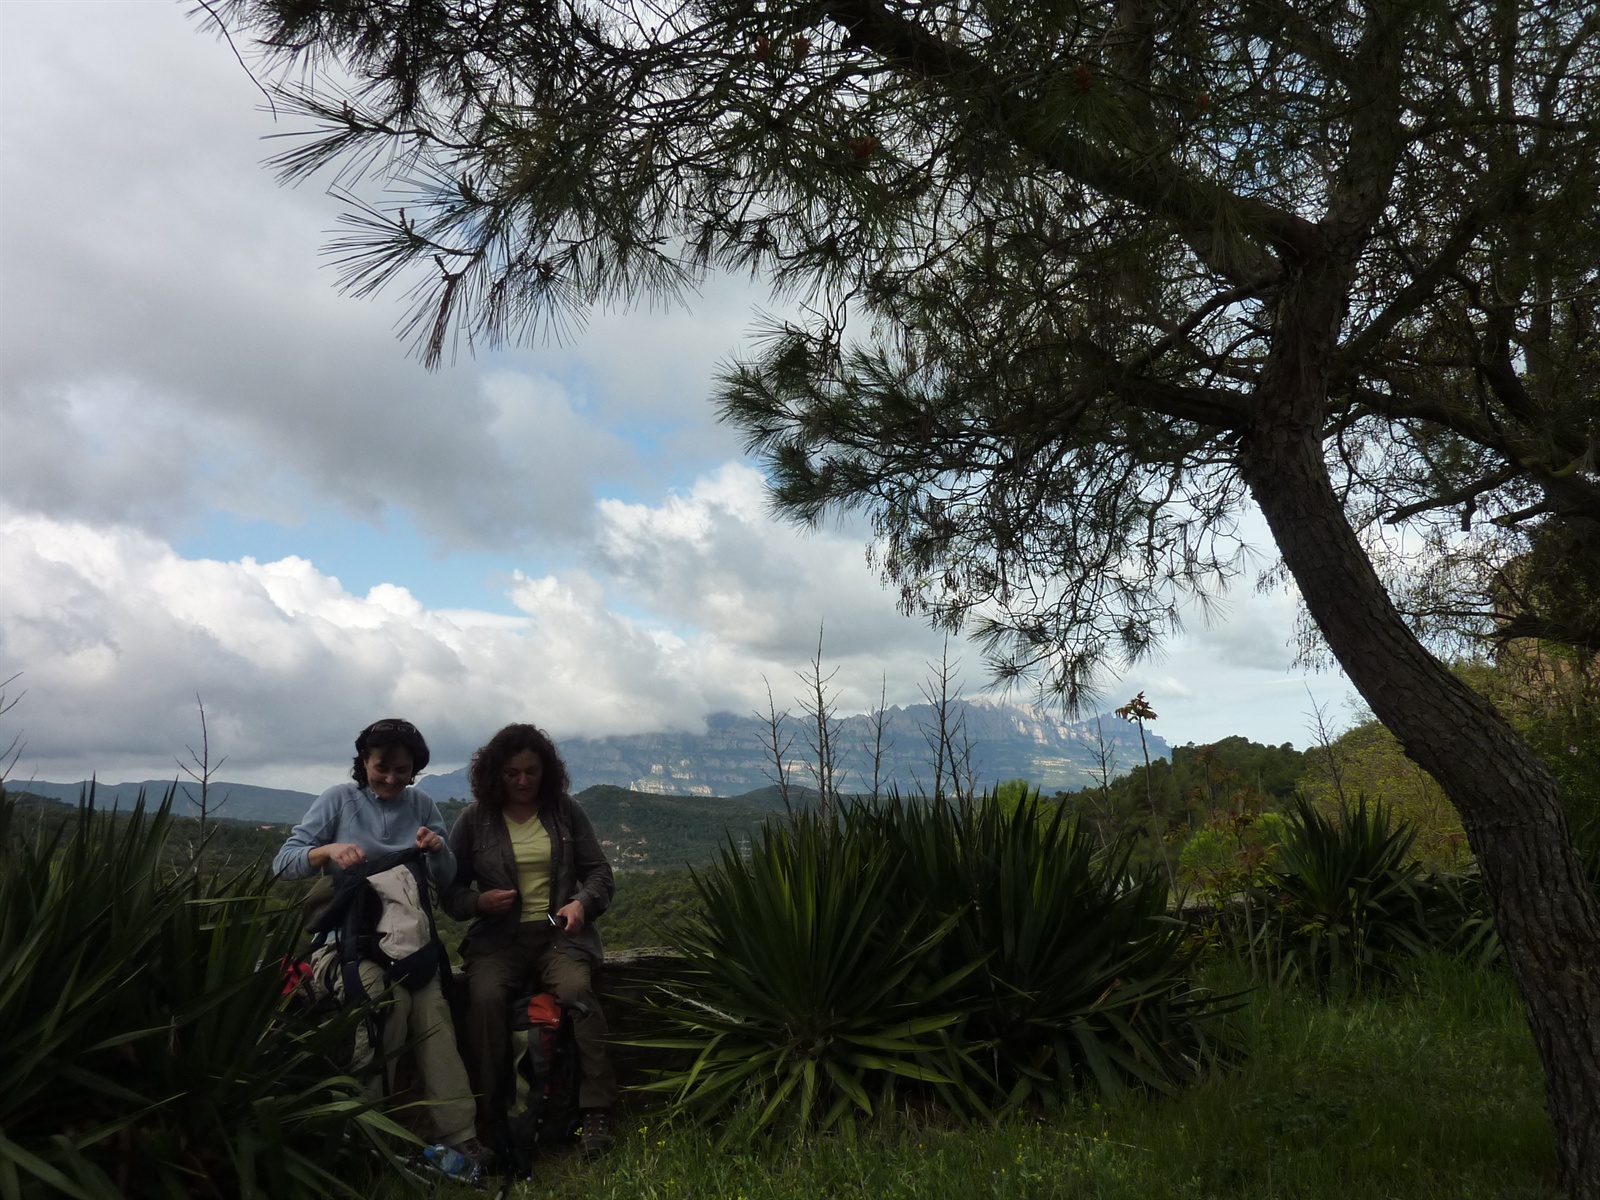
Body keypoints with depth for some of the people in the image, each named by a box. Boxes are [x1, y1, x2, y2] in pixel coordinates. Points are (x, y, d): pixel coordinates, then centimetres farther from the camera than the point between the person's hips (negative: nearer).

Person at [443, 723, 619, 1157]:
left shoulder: (566, 811, 7)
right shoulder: (474, 819, 6)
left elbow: (600, 871, 8)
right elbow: (450, 889, 11)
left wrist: (582, 903, -13)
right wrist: (480, 901, -11)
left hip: (558, 933, 0)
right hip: (498, 937, 0)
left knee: (578, 991, -31)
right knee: (485, 997, -32)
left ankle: (596, 1112, -25)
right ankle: (488, 1116, -20)